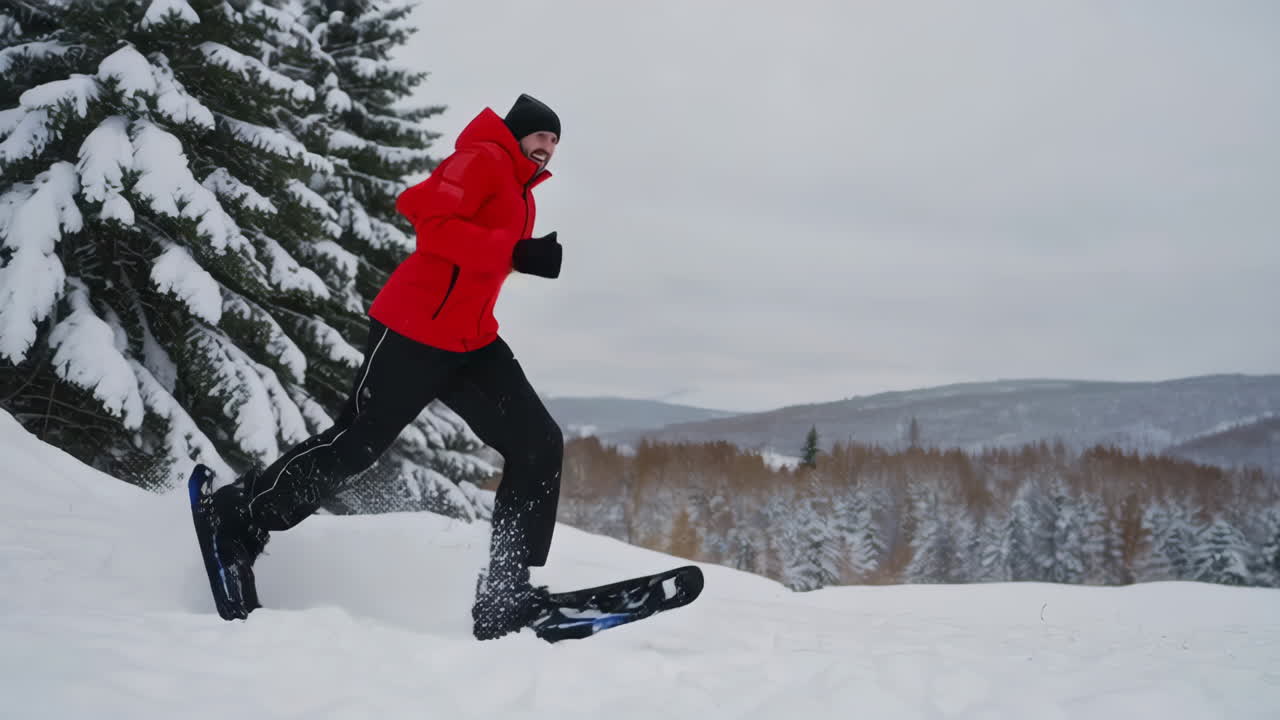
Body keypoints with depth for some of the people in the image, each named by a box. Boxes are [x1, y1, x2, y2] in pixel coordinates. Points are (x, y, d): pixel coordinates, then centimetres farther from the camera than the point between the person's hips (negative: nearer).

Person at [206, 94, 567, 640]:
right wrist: (518, 253, -26)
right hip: (415, 332, -9)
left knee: (539, 446, -5)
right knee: (354, 446, -3)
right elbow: (435, 227, -21)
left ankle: (505, 596, -6)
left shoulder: (521, 195, 22)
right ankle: (240, 517, 19)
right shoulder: (483, 159, -5)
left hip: (471, 344, 9)